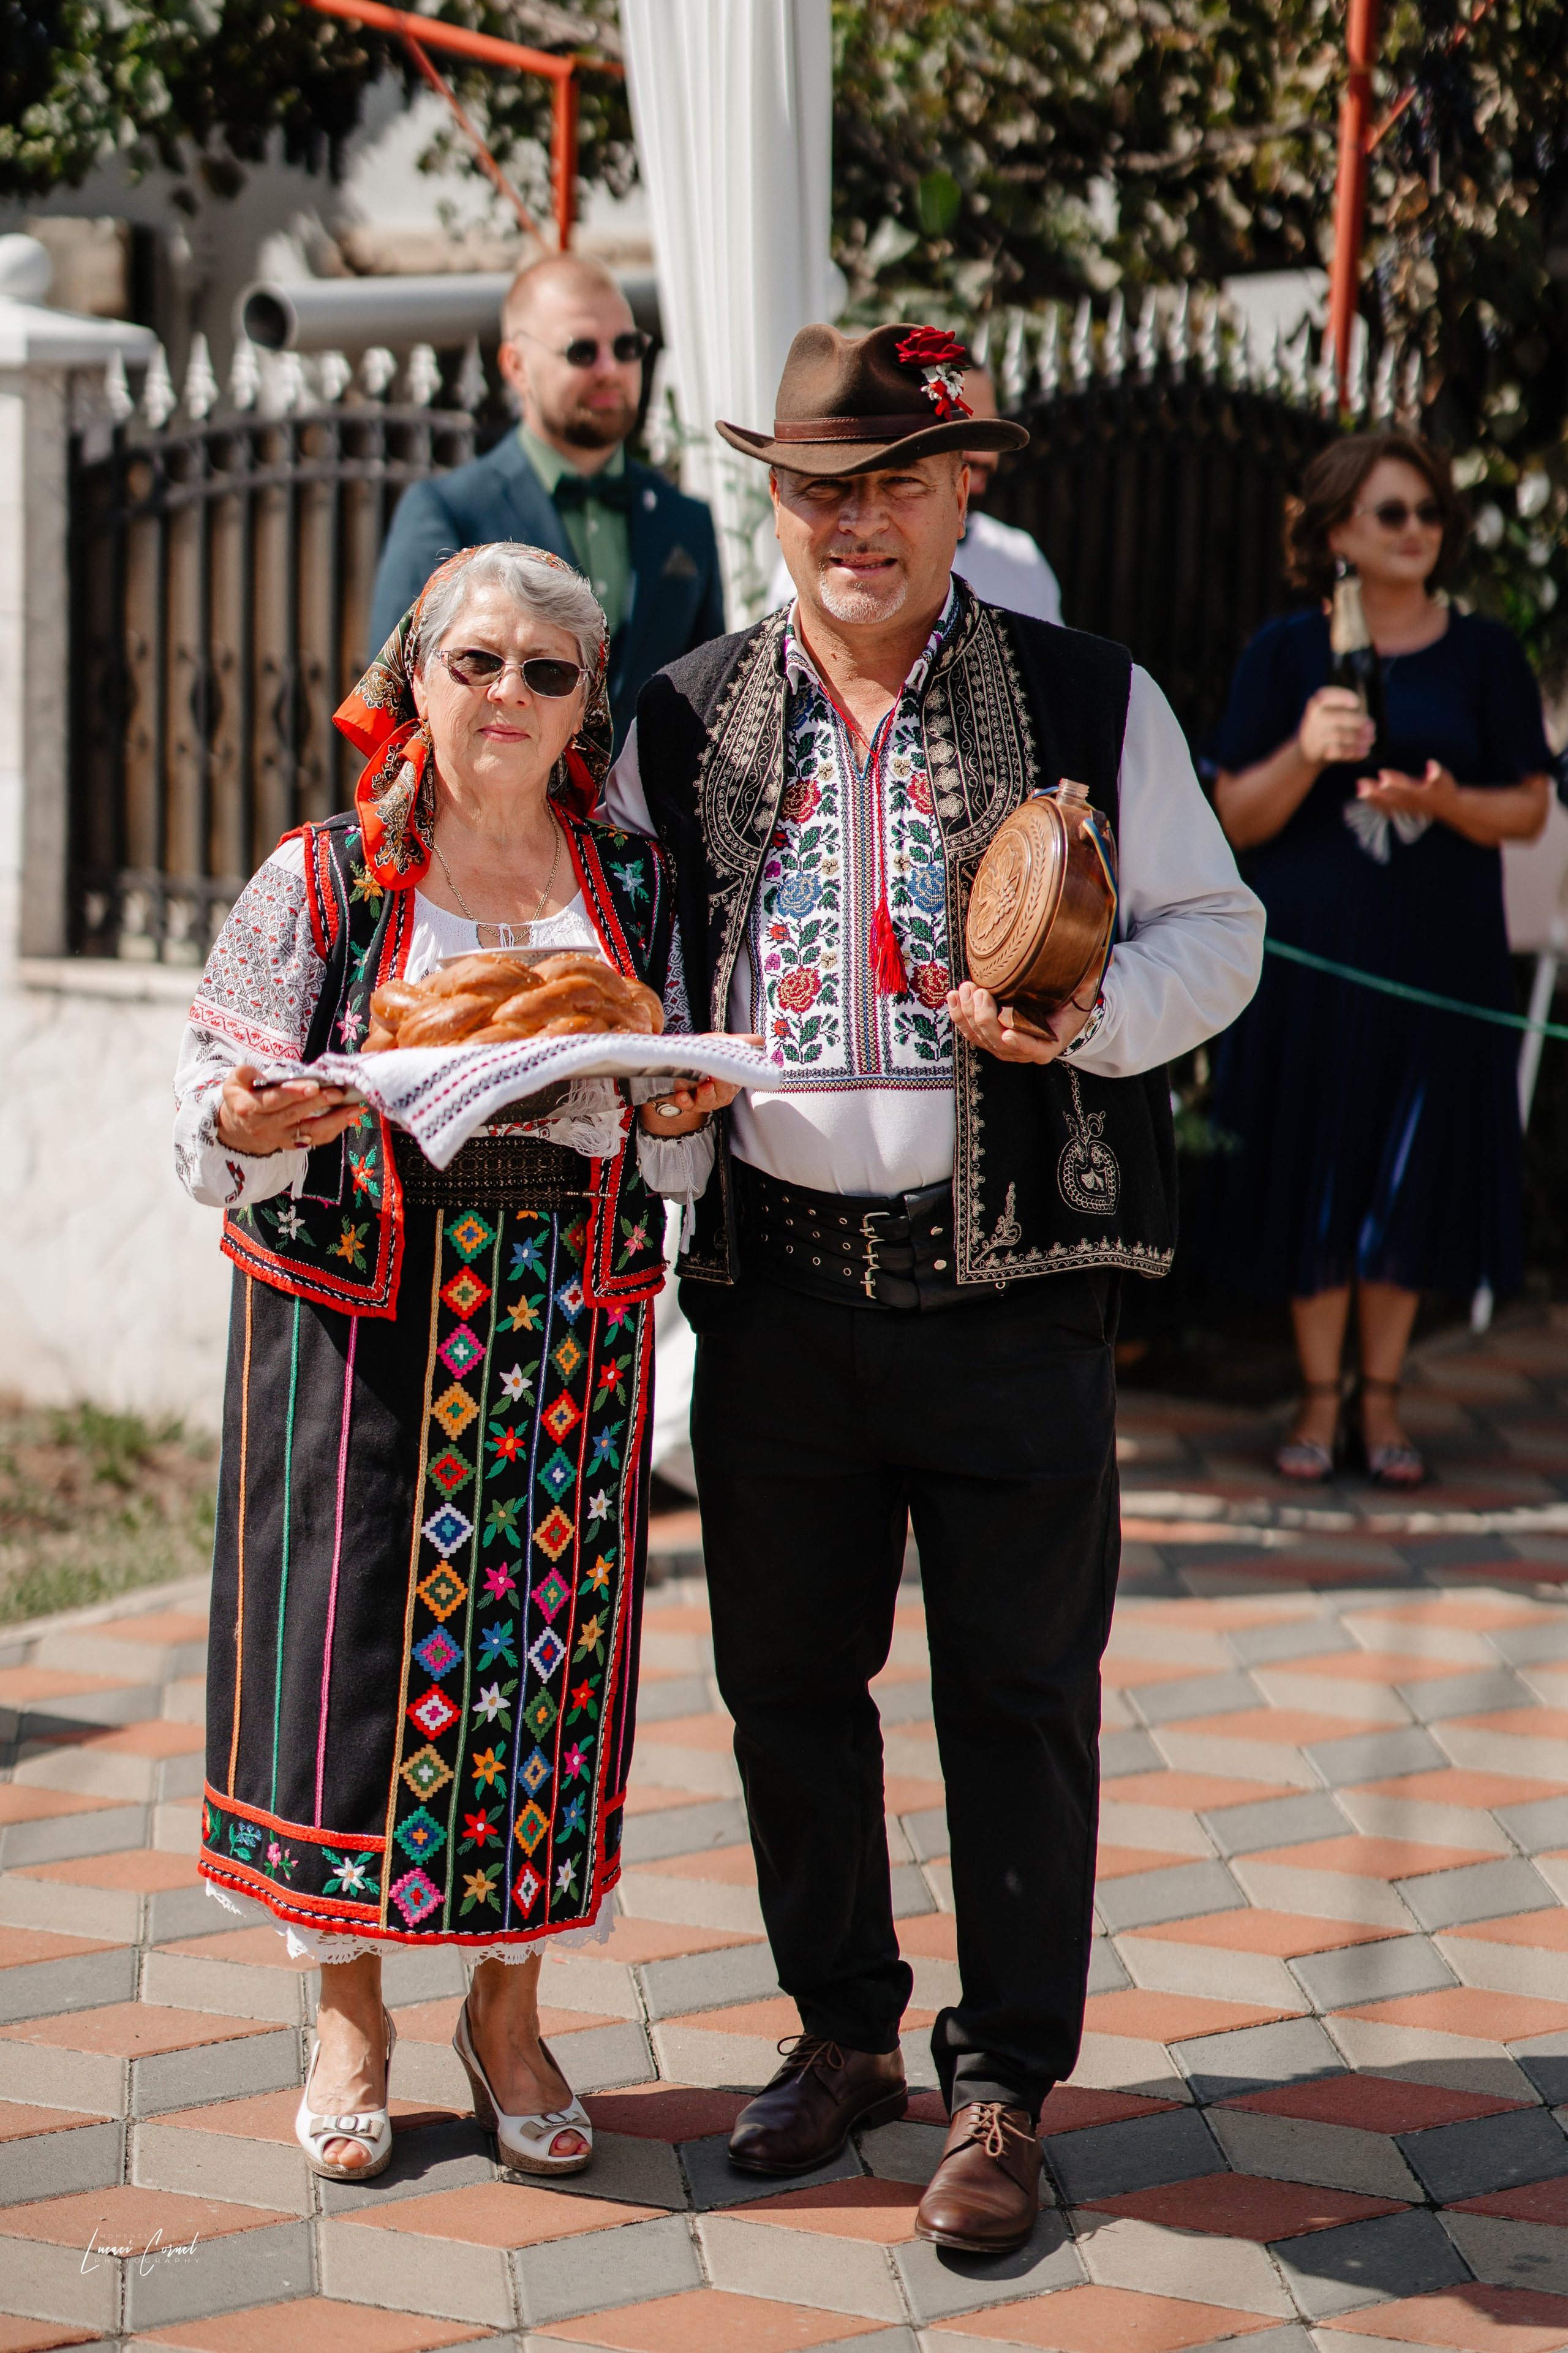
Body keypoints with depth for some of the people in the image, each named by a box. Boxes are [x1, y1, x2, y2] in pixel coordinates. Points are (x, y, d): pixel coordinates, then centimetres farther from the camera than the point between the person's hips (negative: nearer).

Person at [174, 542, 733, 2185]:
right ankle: (348, 2009, 18)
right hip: (363, 1312, -2)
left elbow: (678, 1145, 11)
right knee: (354, 1634, 1)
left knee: (542, 1639, 5)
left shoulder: (634, 888, 9)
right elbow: (213, 1117, -2)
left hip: (569, 1326, 2)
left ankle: (507, 2006, 21)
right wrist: (253, 1131, -23)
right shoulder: (323, 880, 0)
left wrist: (688, 1109, -11)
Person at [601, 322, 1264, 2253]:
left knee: (1018, 1695, 3)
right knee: (786, 1680, 13)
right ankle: (842, 2030, 32)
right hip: (775, 1282, 3)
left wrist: (1086, 1015, -17)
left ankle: (1005, 2088, 18)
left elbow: (1212, 931, 3)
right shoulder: (686, 725, 7)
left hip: (1010, 1288, -3)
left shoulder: (1092, 704, 0)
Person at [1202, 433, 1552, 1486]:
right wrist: (1307, 751, -19)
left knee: (1414, 1173, 4)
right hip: (1311, 951, -1)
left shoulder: (1484, 653, 4)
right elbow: (1238, 817, -1)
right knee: (1315, 1172, 2)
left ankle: (1380, 1397, 17)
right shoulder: (1285, 651, 1)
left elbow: (1529, 807, 4)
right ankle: (1320, 1398, 14)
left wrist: (1446, 799, -16)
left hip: (1443, 954, 1)